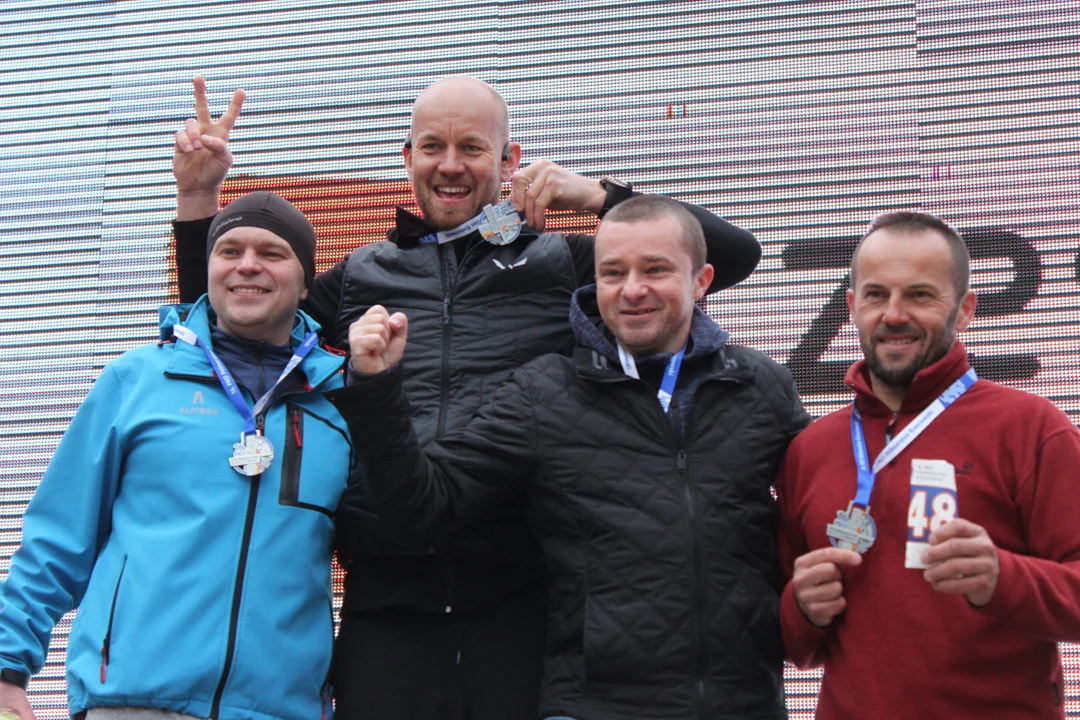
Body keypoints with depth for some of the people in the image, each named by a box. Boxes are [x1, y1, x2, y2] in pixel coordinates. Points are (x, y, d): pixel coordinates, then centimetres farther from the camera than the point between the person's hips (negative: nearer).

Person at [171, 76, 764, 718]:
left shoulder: (563, 264, 11)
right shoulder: (361, 278, 19)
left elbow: (734, 255, 7)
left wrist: (599, 195, -1)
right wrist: (199, 197, 20)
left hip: (524, 593, -2)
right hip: (389, 593, 2)